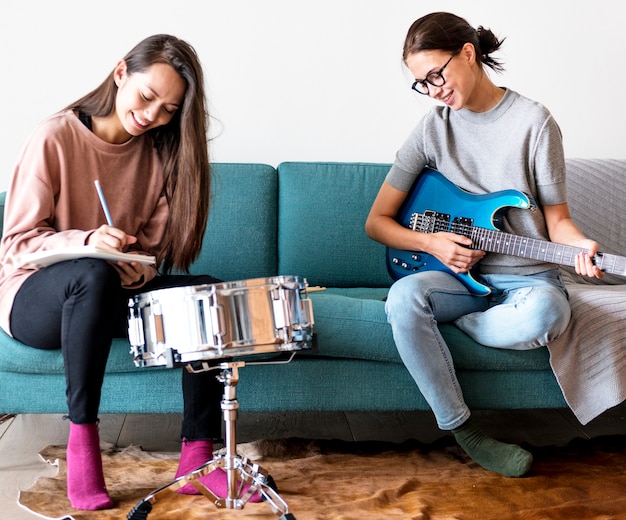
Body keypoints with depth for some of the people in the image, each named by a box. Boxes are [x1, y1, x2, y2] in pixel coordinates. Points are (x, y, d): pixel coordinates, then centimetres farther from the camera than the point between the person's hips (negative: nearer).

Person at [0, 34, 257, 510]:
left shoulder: (160, 151, 2)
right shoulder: (55, 139, -13)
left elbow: (150, 248, 5)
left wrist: (129, 265, -19)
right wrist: (86, 241, -31)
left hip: (115, 293, 5)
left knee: (209, 293, -19)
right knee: (93, 275, -38)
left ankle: (198, 455, -19)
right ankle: (81, 435, -25)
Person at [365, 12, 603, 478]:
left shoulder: (533, 121, -3)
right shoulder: (434, 127, 4)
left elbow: (556, 216, 1)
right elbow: (377, 221, 6)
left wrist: (579, 246, -21)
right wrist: (431, 243, -11)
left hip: (528, 278, -2)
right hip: (461, 273, 3)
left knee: (543, 313, -38)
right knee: (404, 296, -31)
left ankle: (449, 322, -7)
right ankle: (463, 431, -18)